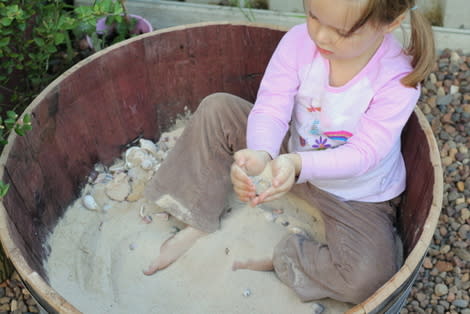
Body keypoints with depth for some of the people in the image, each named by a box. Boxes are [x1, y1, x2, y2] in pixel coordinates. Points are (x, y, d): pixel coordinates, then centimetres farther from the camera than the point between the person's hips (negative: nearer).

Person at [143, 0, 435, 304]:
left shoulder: (398, 80, -27)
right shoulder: (299, 41, -20)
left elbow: (363, 152, -30)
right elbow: (271, 109, -25)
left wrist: (297, 164, -48)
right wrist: (260, 154, -48)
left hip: (355, 195, -2)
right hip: (291, 157, 3)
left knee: (368, 278, -30)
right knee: (217, 109, -13)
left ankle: (277, 259, -3)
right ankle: (198, 223, -4)